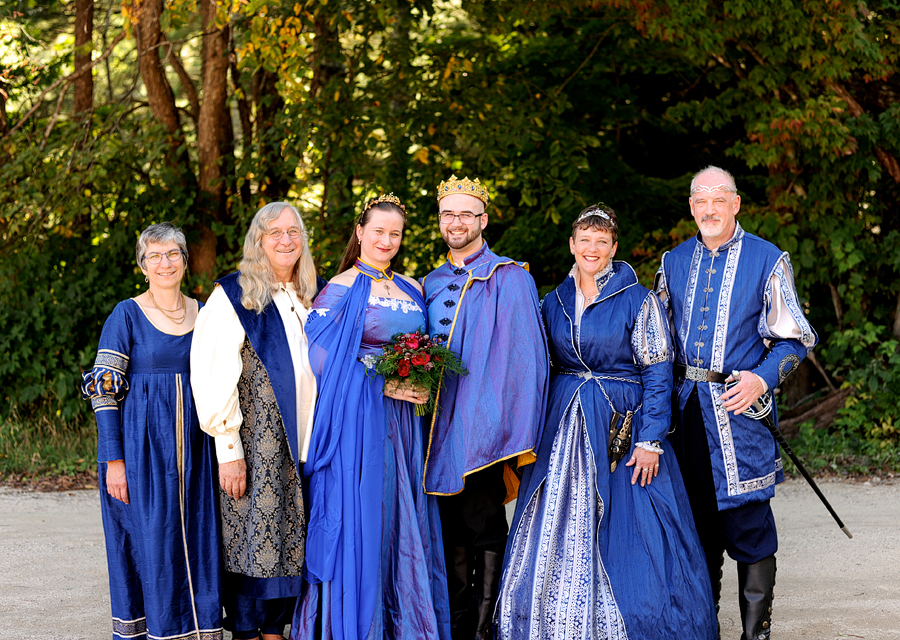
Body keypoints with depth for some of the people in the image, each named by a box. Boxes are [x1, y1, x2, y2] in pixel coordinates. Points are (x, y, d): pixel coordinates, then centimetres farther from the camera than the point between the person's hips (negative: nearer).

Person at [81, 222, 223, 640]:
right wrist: (113, 460, -13)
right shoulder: (127, 315, -3)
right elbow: (105, 389, -7)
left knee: (195, 540, 5)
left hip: (193, 448, 4)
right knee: (149, 543, -2)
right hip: (141, 447, -4)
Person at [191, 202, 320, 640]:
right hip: (254, 444, -5)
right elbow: (213, 378, -9)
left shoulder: (311, 299, 13)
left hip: (303, 441, 5)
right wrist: (228, 450, -14)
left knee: (292, 537, 5)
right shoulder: (234, 296, -4)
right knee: (252, 535, -4)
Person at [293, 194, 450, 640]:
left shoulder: (411, 289, 15)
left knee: (403, 522, 7)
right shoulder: (342, 288, -4)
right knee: (359, 520, -5)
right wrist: (382, 385, -16)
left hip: (402, 419, 6)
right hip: (357, 419, -6)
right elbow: (322, 359, -11)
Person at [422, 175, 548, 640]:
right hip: (440, 428, 6)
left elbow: (524, 358, -9)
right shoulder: (431, 285, 16)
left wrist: (517, 433, -15)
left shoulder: (509, 279, -3)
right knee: (451, 533, 10)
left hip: (484, 426, -6)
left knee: (484, 529, -4)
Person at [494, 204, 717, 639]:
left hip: (622, 427, -4)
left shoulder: (638, 301, -3)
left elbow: (658, 374, -6)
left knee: (623, 536, -4)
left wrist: (650, 441, -14)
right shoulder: (554, 303, 10)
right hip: (563, 431, 4)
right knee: (558, 538, 3)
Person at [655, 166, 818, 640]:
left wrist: (761, 379, -16)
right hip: (686, 404, 4)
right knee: (697, 516, 10)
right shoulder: (674, 262, 11)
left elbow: (794, 338, -1)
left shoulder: (767, 260, -1)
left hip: (739, 406, -4)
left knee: (747, 520, -4)